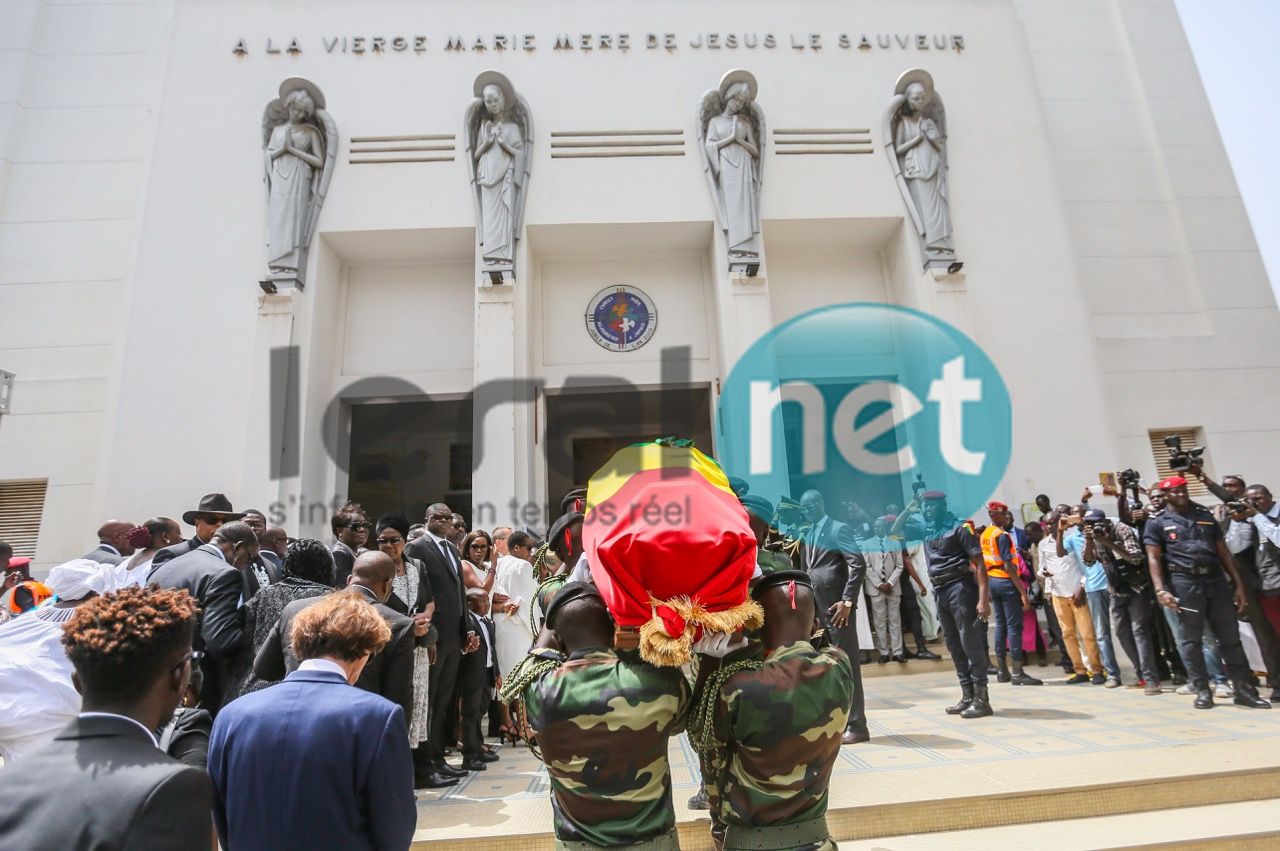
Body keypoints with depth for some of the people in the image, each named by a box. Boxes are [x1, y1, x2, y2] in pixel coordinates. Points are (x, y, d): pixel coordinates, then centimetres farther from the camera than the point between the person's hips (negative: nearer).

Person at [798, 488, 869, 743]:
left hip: (837, 606, -7)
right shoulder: (807, 535, 16)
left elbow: (858, 565, -13)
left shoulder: (839, 529, -5)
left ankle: (857, 725, 7)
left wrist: (847, 601, -19)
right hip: (815, 608, 7)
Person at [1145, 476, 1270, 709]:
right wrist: (1160, 590, -13)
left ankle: (1245, 690, 14)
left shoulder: (1205, 515, 14)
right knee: (1191, 640, 2)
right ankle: (1202, 691, 10)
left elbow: (1223, 552, 14)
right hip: (1184, 582, -3)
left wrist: (1238, 583, 8)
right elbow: (1154, 559, -3)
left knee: (1230, 637, 6)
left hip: (1216, 579, 4)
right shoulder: (1157, 523, 2)